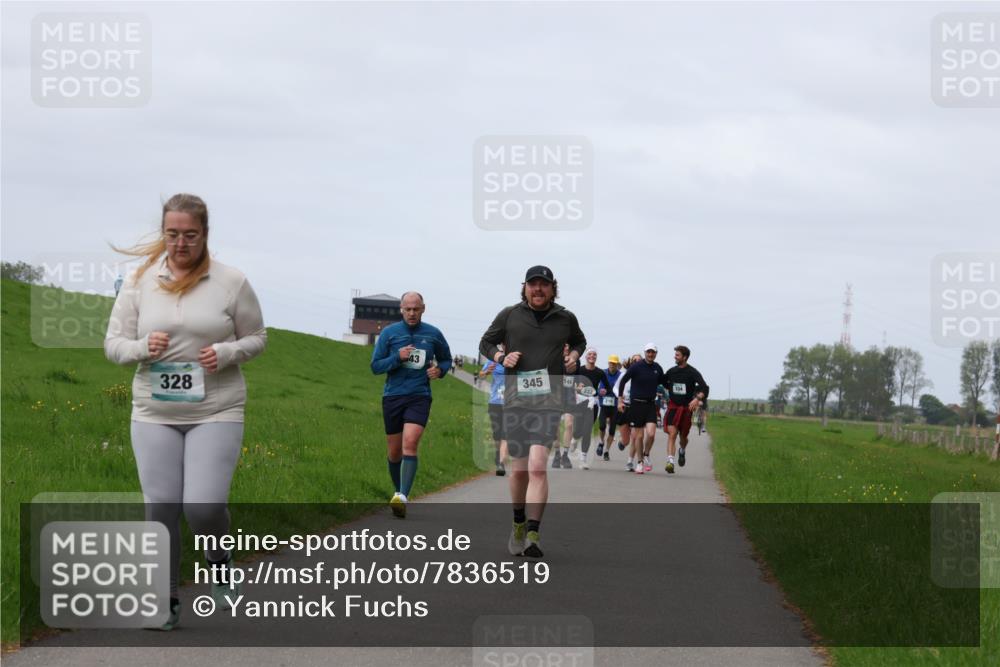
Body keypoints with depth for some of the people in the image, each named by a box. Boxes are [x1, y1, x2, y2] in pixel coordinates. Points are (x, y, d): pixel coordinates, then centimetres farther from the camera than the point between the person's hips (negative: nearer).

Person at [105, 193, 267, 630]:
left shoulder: (231, 283, -2)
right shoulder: (141, 282, 2)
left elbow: (257, 338, 7)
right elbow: (113, 344, 6)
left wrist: (226, 353, -14)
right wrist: (143, 348, -16)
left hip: (216, 413, -2)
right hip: (154, 413, 2)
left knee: (204, 508, -13)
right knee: (160, 510, 2)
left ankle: (218, 558, 21)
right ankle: (166, 601, 17)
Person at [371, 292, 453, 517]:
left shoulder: (433, 334, 5)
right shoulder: (389, 333, 2)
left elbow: (446, 359, 22)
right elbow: (375, 366, 2)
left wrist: (440, 370, -1)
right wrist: (397, 357, -15)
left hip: (419, 397, -2)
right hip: (393, 397, 2)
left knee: (410, 443, -21)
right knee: (394, 452, 9)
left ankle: (403, 497, -29)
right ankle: (398, 491, 30)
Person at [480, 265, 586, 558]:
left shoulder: (565, 319, 9)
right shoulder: (509, 315, 5)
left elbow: (579, 341, 30)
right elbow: (486, 343, 16)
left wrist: (573, 355, 8)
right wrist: (501, 357, -4)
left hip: (548, 400, -1)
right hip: (515, 399, 1)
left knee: (537, 466, -16)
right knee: (519, 468, 7)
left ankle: (532, 534, -20)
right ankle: (518, 523, 30)